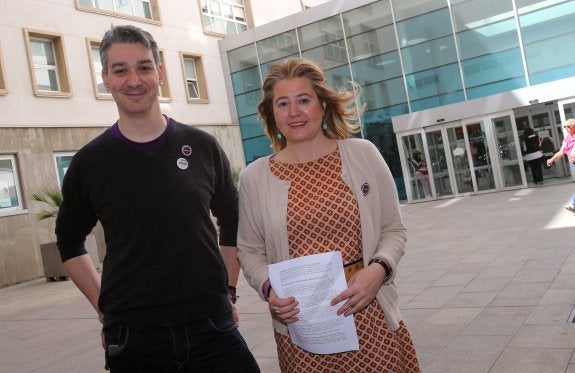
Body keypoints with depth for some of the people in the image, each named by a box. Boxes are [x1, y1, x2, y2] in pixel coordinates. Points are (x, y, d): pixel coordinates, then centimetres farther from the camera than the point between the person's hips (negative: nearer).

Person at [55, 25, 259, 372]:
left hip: (213, 327, 1)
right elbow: (70, 241, 12)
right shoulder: (89, 162, -1)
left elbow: (232, 223, 12)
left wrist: (229, 292, 7)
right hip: (132, 337, 0)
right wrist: (104, 308, 4)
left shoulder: (203, 147, 0)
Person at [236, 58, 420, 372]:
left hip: (371, 316, 0)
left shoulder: (363, 154, -1)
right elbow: (250, 251, 7)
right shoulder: (254, 177, -1)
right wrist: (268, 288, -11)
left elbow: (393, 230, 4)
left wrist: (379, 269, -14)